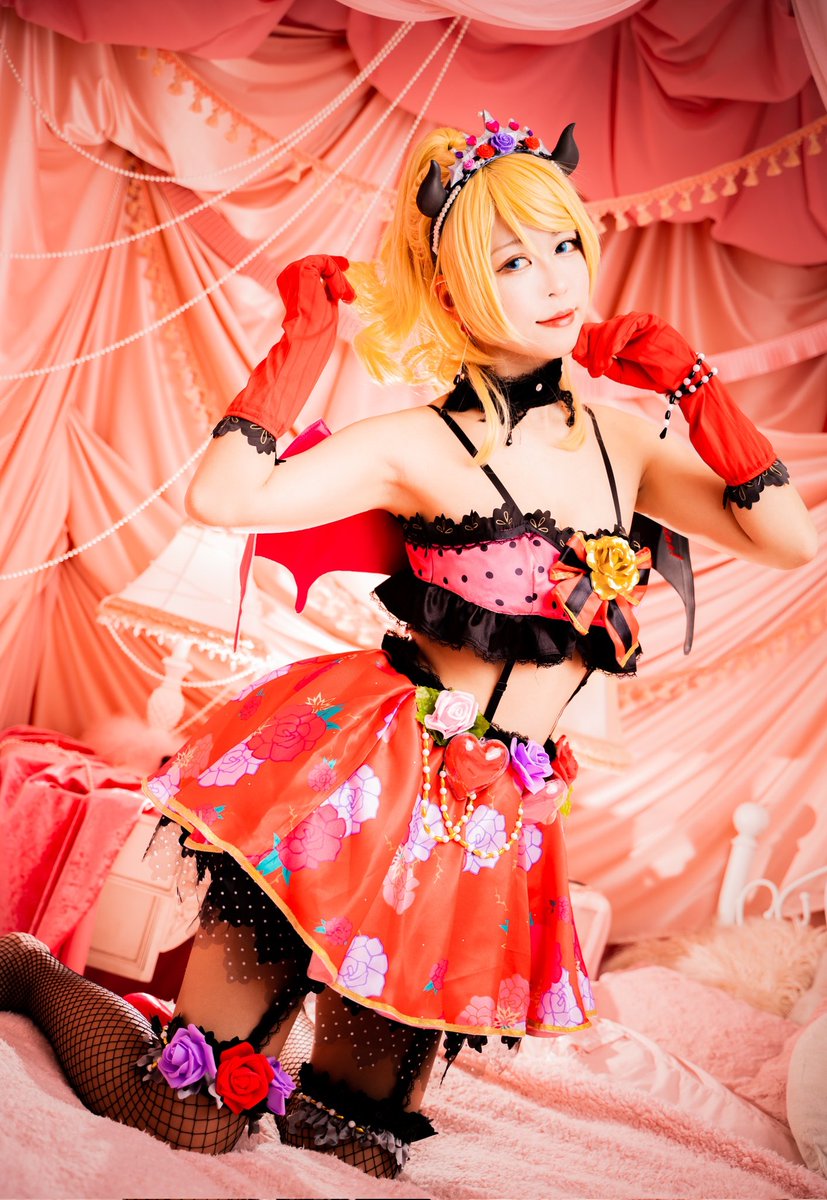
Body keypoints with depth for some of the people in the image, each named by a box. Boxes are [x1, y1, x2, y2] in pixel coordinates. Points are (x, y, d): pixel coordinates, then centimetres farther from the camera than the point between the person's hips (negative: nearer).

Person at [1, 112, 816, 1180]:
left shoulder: (622, 445, 6)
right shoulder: (421, 446, -10)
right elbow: (220, 499, -21)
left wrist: (696, 388, -1)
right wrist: (305, 337, -12)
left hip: (493, 837, 5)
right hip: (358, 784, -5)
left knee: (357, 1151, 16)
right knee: (185, 1124, 4)